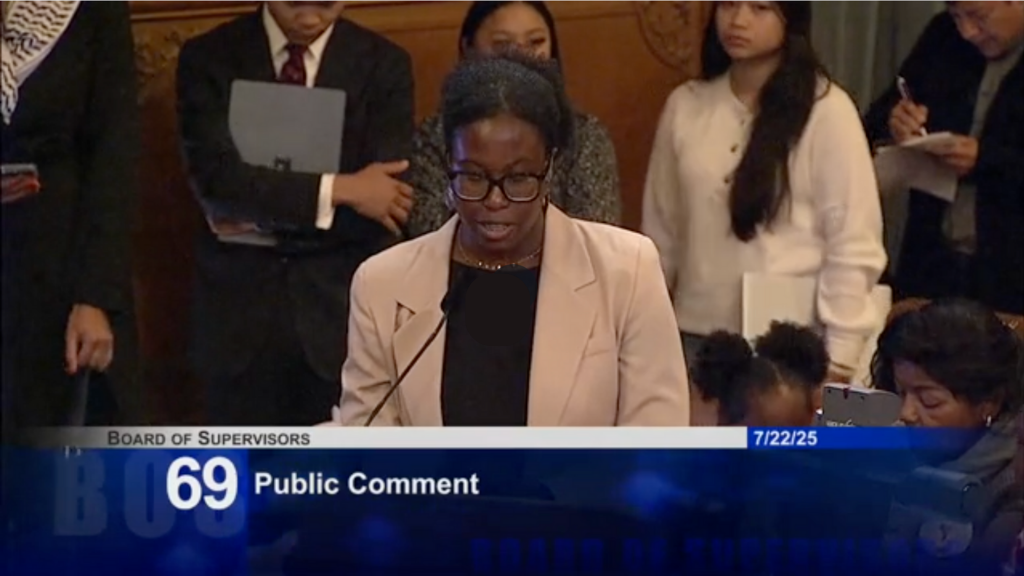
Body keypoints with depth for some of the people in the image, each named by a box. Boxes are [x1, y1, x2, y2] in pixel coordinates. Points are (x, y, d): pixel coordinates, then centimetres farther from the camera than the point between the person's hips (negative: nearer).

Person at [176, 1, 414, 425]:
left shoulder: (383, 65, 0)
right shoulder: (208, 58, -1)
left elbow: (384, 206, -8)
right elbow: (217, 176, -15)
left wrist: (261, 219, -12)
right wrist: (337, 189, -21)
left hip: (341, 305, 0)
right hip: (239, 303, 0)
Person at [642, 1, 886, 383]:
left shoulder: (826, 110, -7)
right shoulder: (685, 105, 5)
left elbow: (854, 243, -6)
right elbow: (660, 229, 11)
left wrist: (839, 358, -9)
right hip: (697, 334, 4)